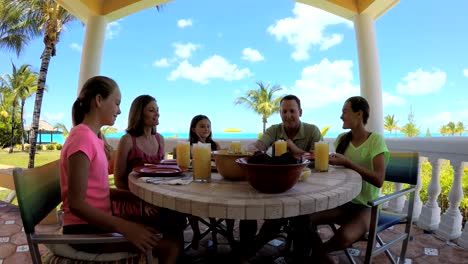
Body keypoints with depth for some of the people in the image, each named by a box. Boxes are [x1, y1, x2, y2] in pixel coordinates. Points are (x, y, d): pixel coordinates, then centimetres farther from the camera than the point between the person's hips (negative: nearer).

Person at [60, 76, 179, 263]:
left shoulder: (92, 137, 8)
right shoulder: (83, 137, -20)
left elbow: (98, 190, 10)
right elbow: (76, 203, -24)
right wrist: (125, 227, -28)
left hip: (95, 222, 9)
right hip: (86, 229, -9)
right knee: (170, 245, -14)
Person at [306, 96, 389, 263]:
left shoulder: (376, 140, -11)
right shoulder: (342, 139, 5)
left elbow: (379, 180, -21)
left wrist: (347, 163, -27)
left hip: (366, 206, -4)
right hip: (343, 201, 5)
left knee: (345, 237, -32)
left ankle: (318, 249, 3)